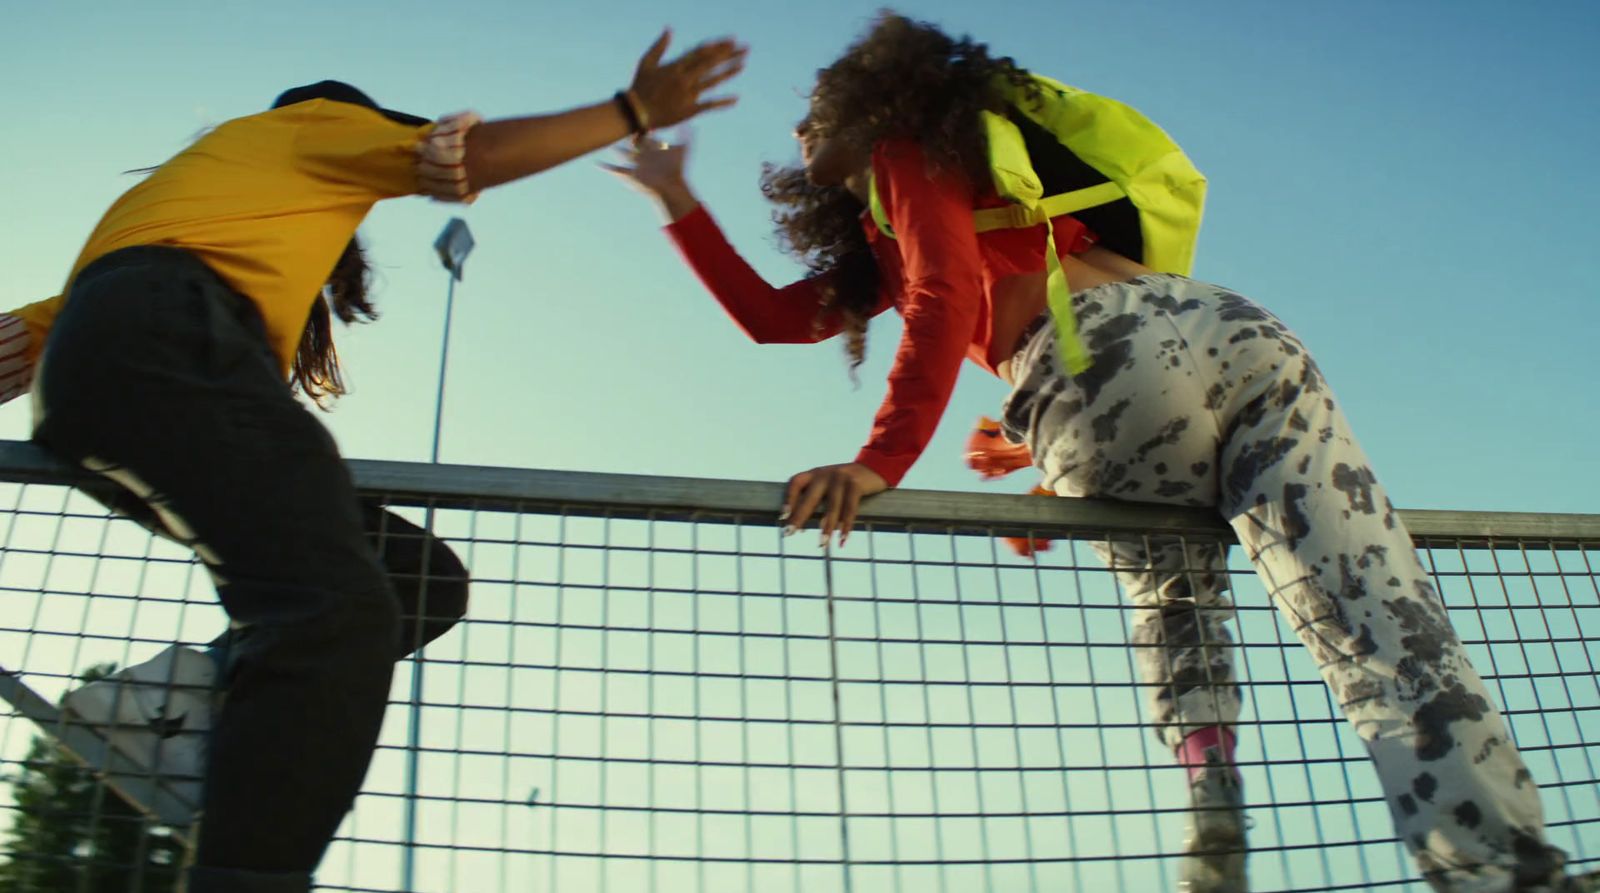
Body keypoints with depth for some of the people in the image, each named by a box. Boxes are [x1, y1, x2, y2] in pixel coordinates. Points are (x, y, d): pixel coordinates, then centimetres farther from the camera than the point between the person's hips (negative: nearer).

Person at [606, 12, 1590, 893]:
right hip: (1237, 329, 7)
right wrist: (679, 202, 48)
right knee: (1396, 647, -5)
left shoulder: (904, 154, 16)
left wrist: (880, 463, -15)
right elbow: (770, 315, 41)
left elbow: (946, 298, -4)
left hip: (1115, 364, -7)